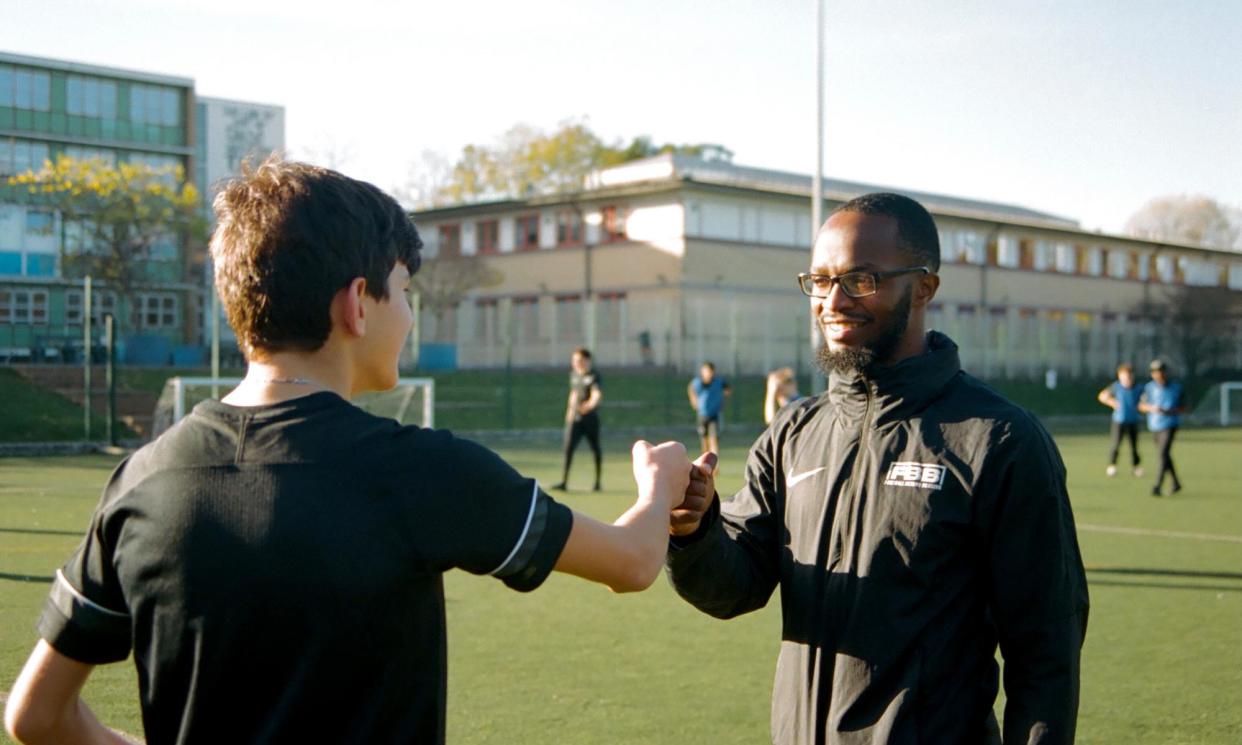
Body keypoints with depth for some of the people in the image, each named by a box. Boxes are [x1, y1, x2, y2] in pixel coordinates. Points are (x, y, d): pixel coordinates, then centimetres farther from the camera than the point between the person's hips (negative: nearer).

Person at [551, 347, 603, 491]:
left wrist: (590, 405, -46)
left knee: (596, 450, 7)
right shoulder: (574, 374, 11)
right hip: (574, 418, 5)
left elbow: (597, 394, -27)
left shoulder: (593, 376, -10)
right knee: (568, 448, -8)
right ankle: (564, 482, -12)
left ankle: (597, 482, 20)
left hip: (590, 418, -5)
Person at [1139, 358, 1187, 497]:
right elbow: (1141, 406, 6)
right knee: (1162, 455, 14)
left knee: (1163, 453, -18)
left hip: (1170, 425, -4)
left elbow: (1183, 408, 0)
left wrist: (1170, 411, -18)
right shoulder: (1149, 387, 1)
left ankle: (1158, 486, -21)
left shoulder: (1176, 387, -4)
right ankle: (1176, 483, 31)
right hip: (1155, 426, 4)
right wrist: (1152, 408, -15)